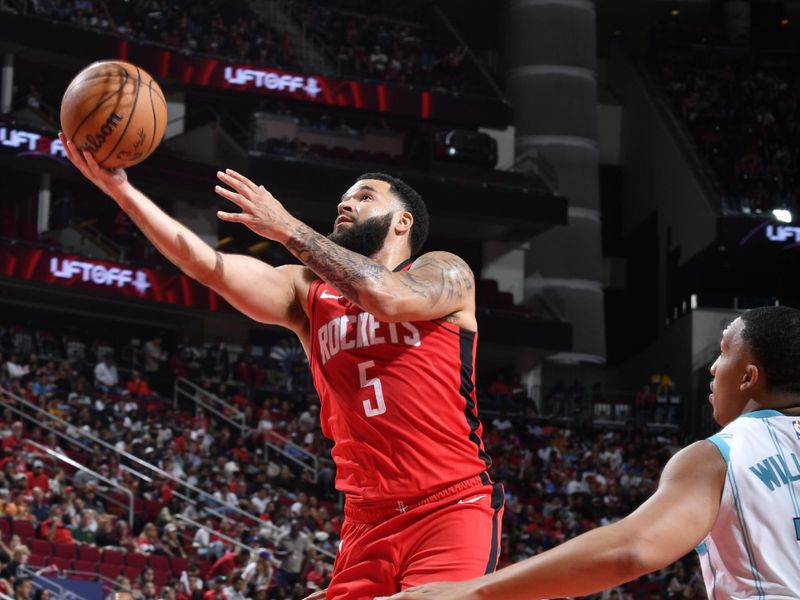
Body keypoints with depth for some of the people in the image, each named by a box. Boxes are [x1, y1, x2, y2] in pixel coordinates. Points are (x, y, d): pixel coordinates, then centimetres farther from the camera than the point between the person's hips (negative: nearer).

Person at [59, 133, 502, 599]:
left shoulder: (445, 272, 6)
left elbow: (388, 298, -17)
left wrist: (288, 229, -12)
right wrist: (121, 189, -7)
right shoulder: (308, 293, 17)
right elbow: (206, 264, 4)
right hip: (367, 520, 5)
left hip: (450, 508, -4)